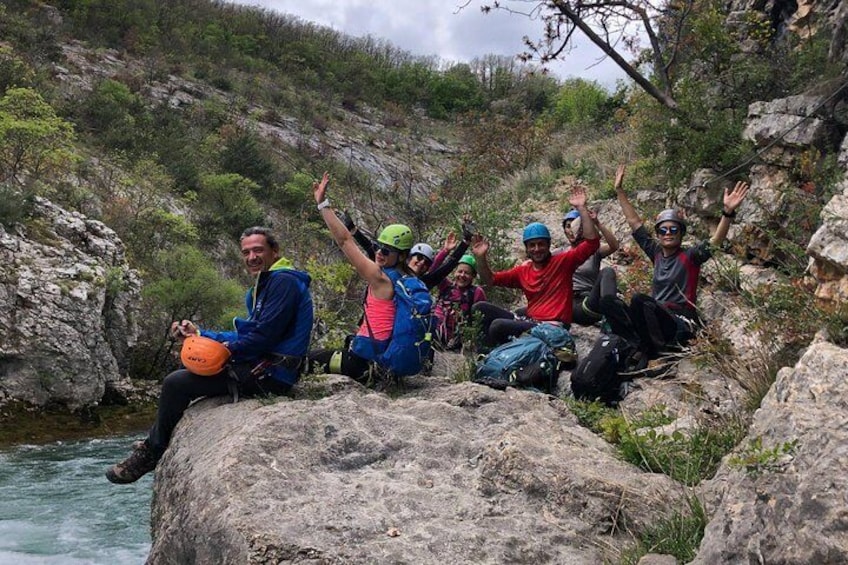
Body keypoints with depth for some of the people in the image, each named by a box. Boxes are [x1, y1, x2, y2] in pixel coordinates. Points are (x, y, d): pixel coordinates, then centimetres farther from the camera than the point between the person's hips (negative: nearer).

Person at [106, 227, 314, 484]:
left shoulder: (284, 281, -14)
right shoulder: (261, 288, 19)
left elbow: (265, 335, -23)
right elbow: (244, 337, 18)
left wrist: (230, 350, -9)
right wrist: (198, 334, 11)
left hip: (269, 375, -11)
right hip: (262, 367, 11)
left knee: (176, 383, -9)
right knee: (182, 377, 21)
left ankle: (151, 454, 6)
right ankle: (153, 443, 21)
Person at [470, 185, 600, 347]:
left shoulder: (562, 261, -1)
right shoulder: (523, 271, 15)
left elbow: (592, 242, -12)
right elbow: (490, 280, 18)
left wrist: (581, 208, -17)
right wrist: (481, 257, 0)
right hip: (529, 322, 7)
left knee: (498, 326, -26)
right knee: (480, 308, -1)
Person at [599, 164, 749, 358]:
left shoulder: (690, 256, 0)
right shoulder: (656, 253, 14)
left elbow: (716, 241, -18)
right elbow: (634, 221, 19)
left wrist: (728, 212, -35)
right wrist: (619, 190, 20)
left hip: (681, 324, -6)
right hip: (656, 318, 6)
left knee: (639, 300, -33)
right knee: (608, 302, -15)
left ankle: (657, 354, -26)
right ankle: (640, 346, -29)